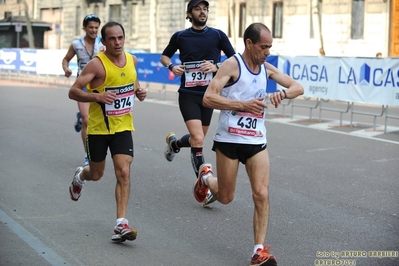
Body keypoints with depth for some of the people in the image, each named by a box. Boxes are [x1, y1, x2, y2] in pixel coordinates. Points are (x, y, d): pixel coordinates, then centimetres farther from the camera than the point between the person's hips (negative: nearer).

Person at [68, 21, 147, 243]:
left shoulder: (132, 60, 1)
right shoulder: (97, 64, -16)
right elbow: (73, 92, -17)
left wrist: (138, 92, -1)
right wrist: (98, 96, -33)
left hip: (123, 127, 3)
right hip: (98, 127, -3)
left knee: (124, 172, -12)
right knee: (96, 174, 13)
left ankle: (121, 224, -11)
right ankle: (80, 176, 51)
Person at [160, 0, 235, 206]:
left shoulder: (218, 35, 0)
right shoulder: (180, 36, 0)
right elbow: (164, 56, 16)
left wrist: (217, 66, -15)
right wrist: (172, 66, -6)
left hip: (208, 94, 3)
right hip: (188, 94, -2)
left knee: (197, 139, 15)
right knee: (198, 140, -17)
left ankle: (174, 143, 49)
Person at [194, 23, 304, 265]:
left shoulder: (266, 68, 6)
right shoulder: (233, 64, -12)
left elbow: (298, 88, 10)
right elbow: (208, 98, -20)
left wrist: (284, 93, -13)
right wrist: (243, 104, -27)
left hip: (257, 141, 4)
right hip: (229, 139, -4)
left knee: (262, 194, -8)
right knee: (225, 198, 9)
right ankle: (206, 177, 43)